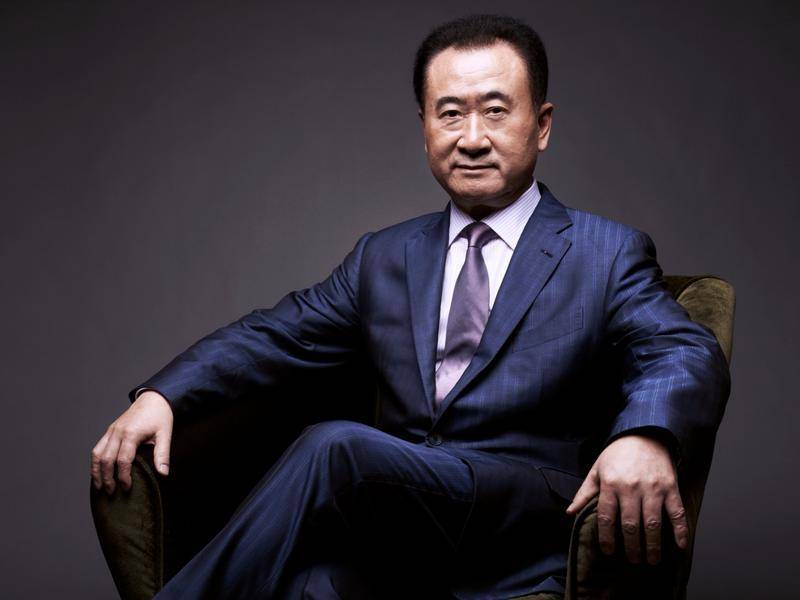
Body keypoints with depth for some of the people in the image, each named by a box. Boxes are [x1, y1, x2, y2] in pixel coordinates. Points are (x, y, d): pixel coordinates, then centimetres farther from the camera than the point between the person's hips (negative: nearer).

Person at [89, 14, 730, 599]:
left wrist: (645, 435, -32)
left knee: (334, 448, -30)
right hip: (395, 537, 3)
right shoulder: (384, 257, 22)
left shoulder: (609, 255, 8)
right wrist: (161, 395, -1)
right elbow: (276, 334, 18)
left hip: (524, 540, -3)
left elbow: (688, 353, -7)